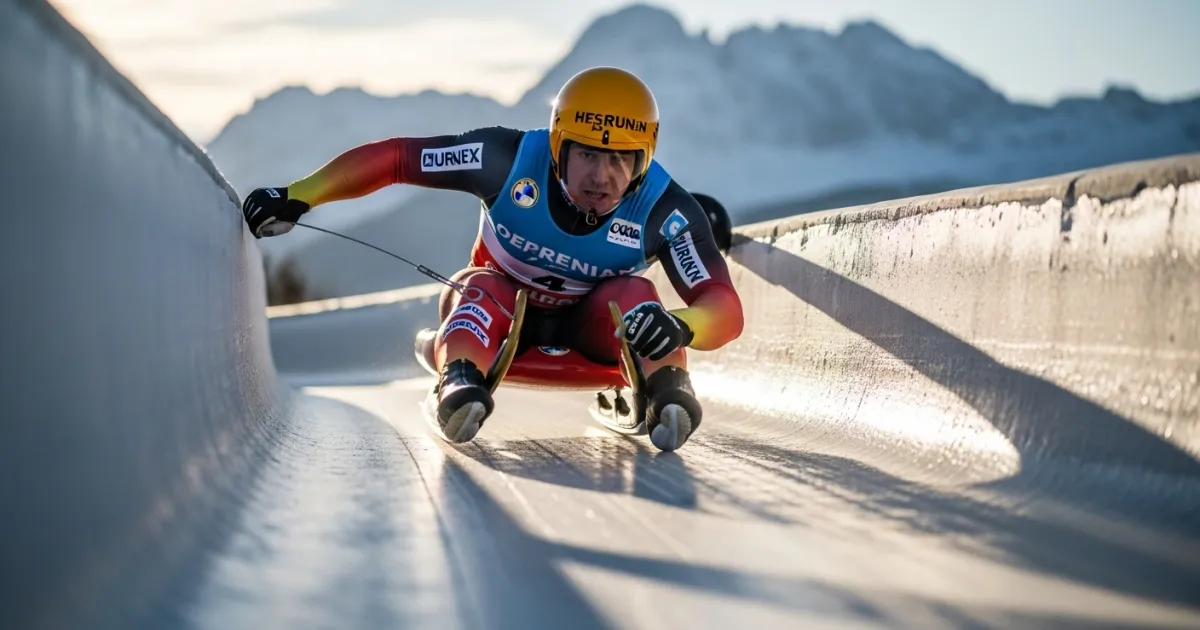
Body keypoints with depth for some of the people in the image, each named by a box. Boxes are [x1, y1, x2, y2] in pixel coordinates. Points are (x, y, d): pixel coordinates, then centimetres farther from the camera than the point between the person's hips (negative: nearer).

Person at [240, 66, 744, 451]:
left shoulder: (664, 211, -27)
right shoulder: (509, 158, -27)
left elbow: (725, 309, -34)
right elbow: (391, 158, -19)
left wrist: (681, 326, -57)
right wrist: (298, 197, -25)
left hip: (588, 325, 1)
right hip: (498, 310, 0)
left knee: (635, 296, -31)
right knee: (482, 288, -35)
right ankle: (461, 380, -59)